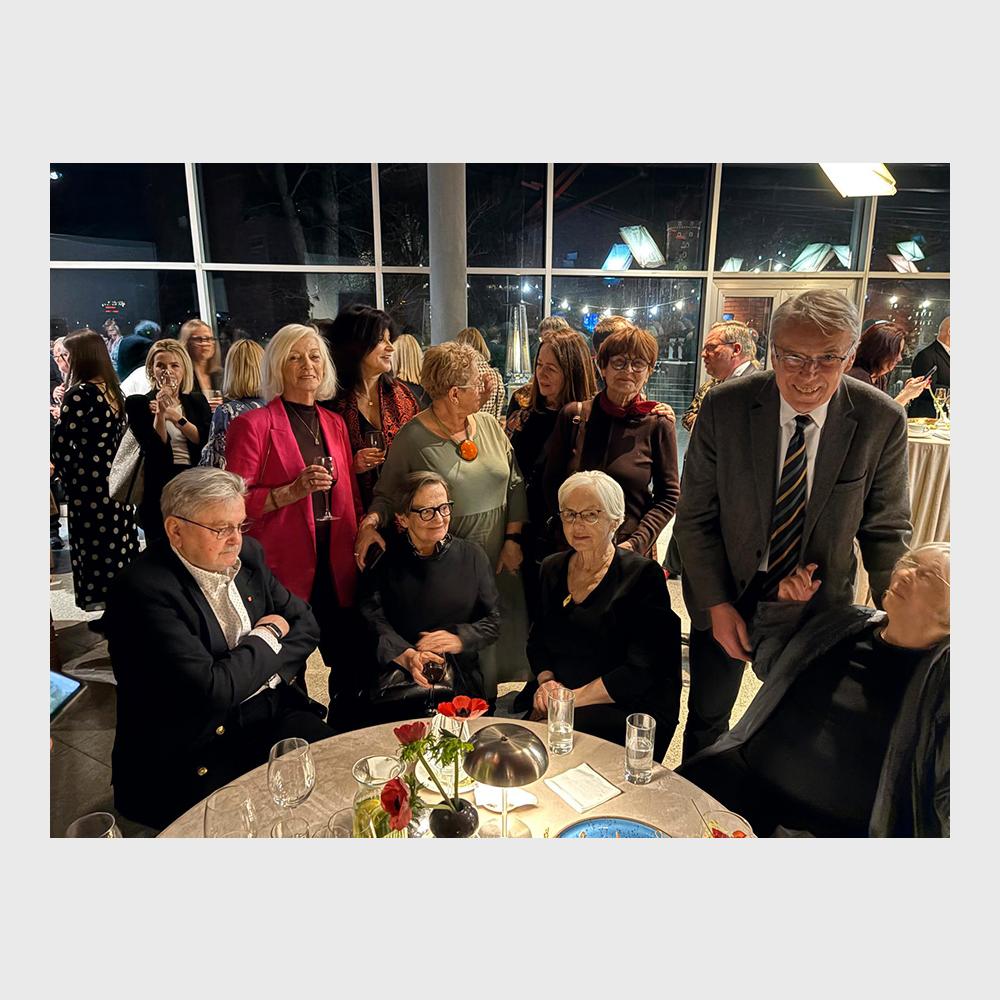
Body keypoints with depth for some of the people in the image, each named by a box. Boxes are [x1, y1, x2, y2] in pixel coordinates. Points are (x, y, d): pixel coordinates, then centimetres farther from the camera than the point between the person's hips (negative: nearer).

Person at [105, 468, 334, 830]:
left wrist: (262, 672, -10)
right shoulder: (143, 590, -19)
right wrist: (268, 636, -9)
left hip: (273, 714, 6)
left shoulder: (246, 553, 4)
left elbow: (305, 623, 9)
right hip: (193, 755, -6)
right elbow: (211, 692, -25)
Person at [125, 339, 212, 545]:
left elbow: (205, 440, -5)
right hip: (159, 491, -2)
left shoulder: (198, 402, 11)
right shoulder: (138, 403, 3)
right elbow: (154, 449, -7)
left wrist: (176, 416, -13)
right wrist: (160, 413, -16)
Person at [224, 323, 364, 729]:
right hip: (285, 569, -5)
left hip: (337, 569, 6)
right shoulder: (254, 424, -4)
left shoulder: (334, 423, 13)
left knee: (353, 663, 11)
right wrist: (293, 490, -20)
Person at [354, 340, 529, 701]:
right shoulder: (412, 438, -9)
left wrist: (513, 540, 0)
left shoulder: (488, 425, 6)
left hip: (498, 560, 5)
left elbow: (514, 483, 7)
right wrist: (372, 521, -22)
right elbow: (387, 494, -1)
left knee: (495, 639, 14)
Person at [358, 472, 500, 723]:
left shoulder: (472, 556, 9)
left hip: (460, 684, 1)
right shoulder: (385, 557, 6)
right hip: (395, 681, -1)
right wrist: (405, 655, -21)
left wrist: (460, 639, -10)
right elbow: (372, 616, -4)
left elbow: (493, 621, 10)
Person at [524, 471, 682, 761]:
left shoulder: (642, 574, -8)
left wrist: (573, 698, -16)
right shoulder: (553, 568, 11)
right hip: (557, 696, 5)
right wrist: (546, 681, -5)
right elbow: (537, 639, 15)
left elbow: (641, 670, -14)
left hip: (625, 708, -5)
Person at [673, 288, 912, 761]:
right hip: (726, 596, 0)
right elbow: (694, 517, -10)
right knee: (706, 719, 18)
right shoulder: (724, 406, -17)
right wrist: (717, 605, -13)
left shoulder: (882, 421, -14)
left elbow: (886, 529, -3)